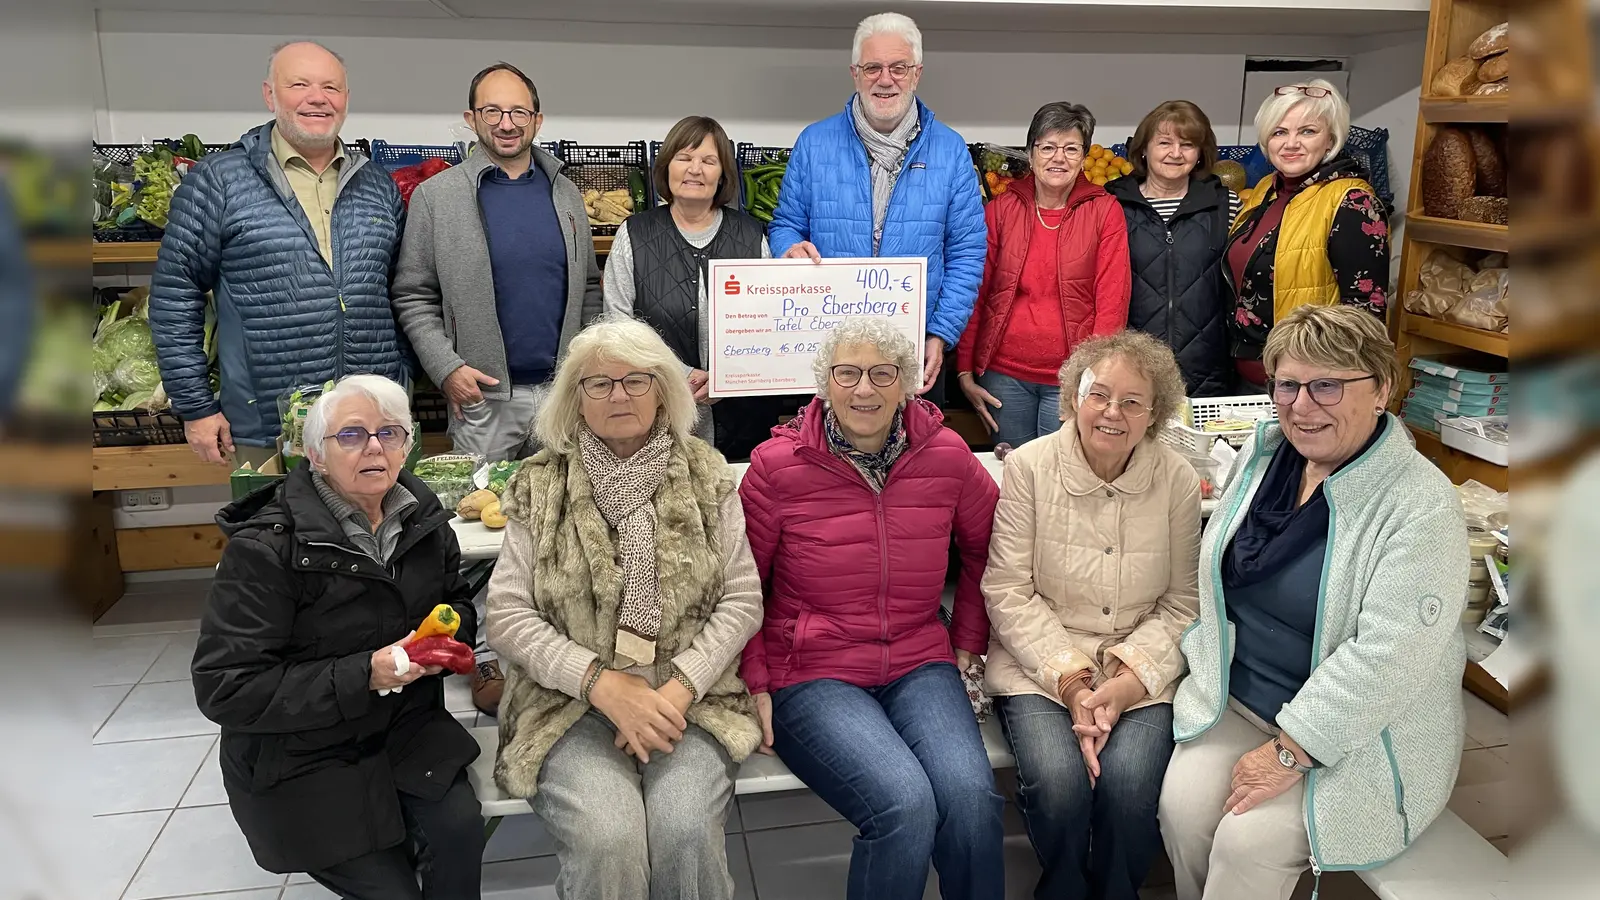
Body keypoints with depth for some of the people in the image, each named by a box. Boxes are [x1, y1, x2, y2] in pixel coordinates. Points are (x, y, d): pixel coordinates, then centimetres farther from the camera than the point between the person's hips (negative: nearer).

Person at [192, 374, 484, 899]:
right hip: (303, 757, -4)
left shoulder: (422, 519, -1)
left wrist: (447, 633, -10)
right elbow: (225, 688, -20)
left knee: (460, 830, -19)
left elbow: (457, 602, 16)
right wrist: (364, 675, -27)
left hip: (405, 727, 4)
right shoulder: (266, 547, -19)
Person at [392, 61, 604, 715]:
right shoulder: (435, 196, 1)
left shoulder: (566, 194, 11)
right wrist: (447, 367, -11)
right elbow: (413, 295, 0)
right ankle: (488, 654, 15)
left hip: (563, 390, 3)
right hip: (484, 394, -2)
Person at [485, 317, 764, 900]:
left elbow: (742, 601, 3)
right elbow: (507, 615, 1)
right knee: (608, 842, -27)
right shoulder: (540, 487, 5)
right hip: (569, 702, 0)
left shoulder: (706, 476, 6)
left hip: (689, 700, 1)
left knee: (685, 836, -27)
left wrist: (678, 689, -11)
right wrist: (602, 683, -12)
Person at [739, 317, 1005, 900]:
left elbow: (984, 546, 19)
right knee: (905, 802, -27)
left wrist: (969, 640, 13)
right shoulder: (777, 465, -5)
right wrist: (754, 684, -5)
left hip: (920, 665, 3)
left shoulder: (947, 456, 2)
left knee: (971, 796, -26)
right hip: (813, 674, -2)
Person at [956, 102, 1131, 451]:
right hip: (1004, 374, 1)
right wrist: (964, 372, 1)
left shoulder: (1104, 212, 1)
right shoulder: (1000, 209, 5)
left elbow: (1113, 301, -2)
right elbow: (975, 294, 5)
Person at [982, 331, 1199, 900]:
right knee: (1058, 780, -26)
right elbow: (1008, 592, -6)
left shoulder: (1178, 481, 1)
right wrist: (1071, 681, -15)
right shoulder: (1028, 467, -4)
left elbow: (1182, 605, 1)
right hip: (1042, 662, -1)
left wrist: (1129, 679, -15)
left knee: (1130, 782, -26)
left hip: (1143, 672, 1)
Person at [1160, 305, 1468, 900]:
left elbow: (1386, 657, -24)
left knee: (1249, 840, -21)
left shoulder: (1421, 506, -19)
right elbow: (1216, 578, 12)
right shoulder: (1260, 456, 2)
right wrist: (1206, 663, 1)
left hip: (1358, 739, -5)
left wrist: (1289, 754, -22)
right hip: (1237, 699, 5)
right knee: (1182, 805, -17)